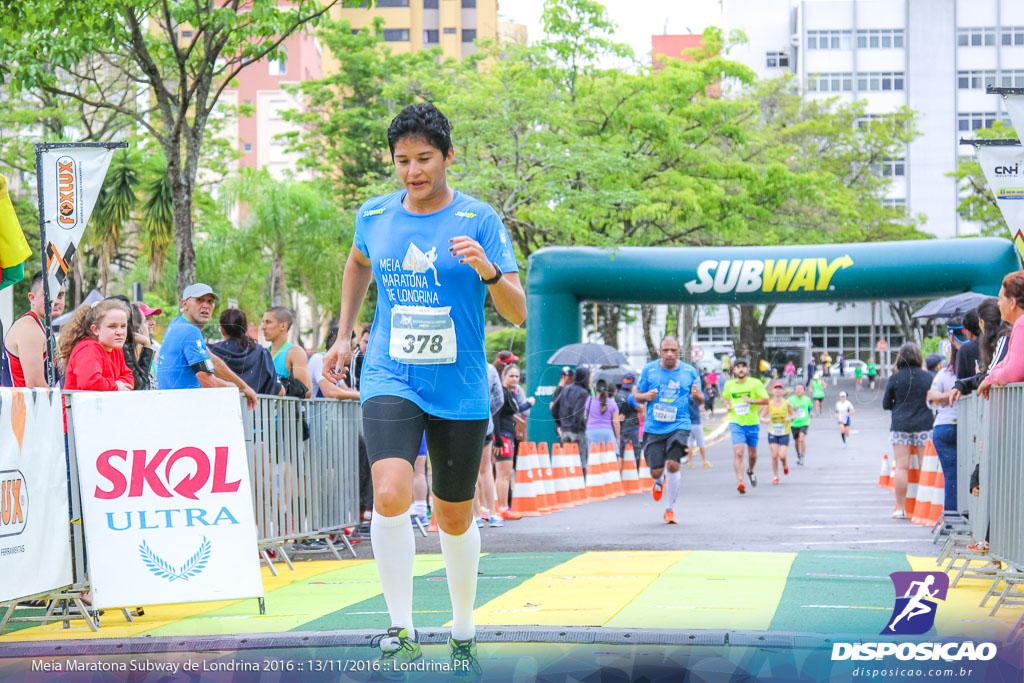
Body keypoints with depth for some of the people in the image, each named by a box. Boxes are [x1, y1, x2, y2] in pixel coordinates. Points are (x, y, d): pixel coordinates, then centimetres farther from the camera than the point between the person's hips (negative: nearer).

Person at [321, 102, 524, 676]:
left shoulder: (479, 220, -6)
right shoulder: (375, 216, 3)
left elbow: (519, 313, -11)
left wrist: (489, 270, -29)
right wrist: (344, 335, 23)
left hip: (460, 391, -1)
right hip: (391, 381, 1)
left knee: (456, 519, 11)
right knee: (391, 496, -23)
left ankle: (464, 635, 32)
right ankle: (402, 633, -15)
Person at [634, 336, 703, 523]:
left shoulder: (690, 371, 3)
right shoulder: (649, 370, 3)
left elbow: (700, 400, 10)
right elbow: (637, 394, 11)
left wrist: (696, 395, -14)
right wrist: (646, 396, -12)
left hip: (679, 425, -1)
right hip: (653, 428, 1)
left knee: (673, 464, -16)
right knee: (656, 471, 0)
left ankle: (670, 509, 0)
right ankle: (659, 482, 41)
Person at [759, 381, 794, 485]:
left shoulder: (786, 403, -5)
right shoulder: (769, 404, -3)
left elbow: (793, 414, 8)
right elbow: (761, 417, 3)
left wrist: (790, 418, -15)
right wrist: (766, 420, -19)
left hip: (784, 434, -1)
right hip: (772, 433, 1)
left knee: (782, 456, -12)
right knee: (774, 456, -6)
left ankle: (785, 465, 25)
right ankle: (775, 476, 11)